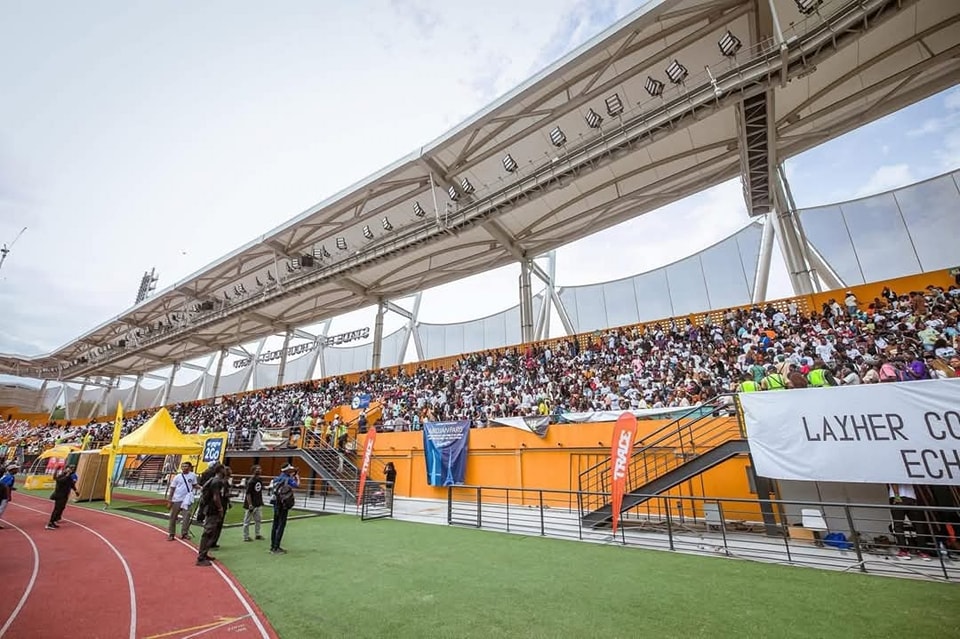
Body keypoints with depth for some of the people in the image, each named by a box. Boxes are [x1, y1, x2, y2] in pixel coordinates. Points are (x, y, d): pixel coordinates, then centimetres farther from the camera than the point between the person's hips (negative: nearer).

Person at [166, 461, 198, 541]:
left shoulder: (193, 475, -1)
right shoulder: (177, 477, -3)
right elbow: (172, 488, 1)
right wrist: (169, 499, -3)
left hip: (187, 499, -1)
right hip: (177, 499, 1)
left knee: (187, 515, -8)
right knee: (173, 517, 10)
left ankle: (184, 533, 3)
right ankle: (171, 534, 24)